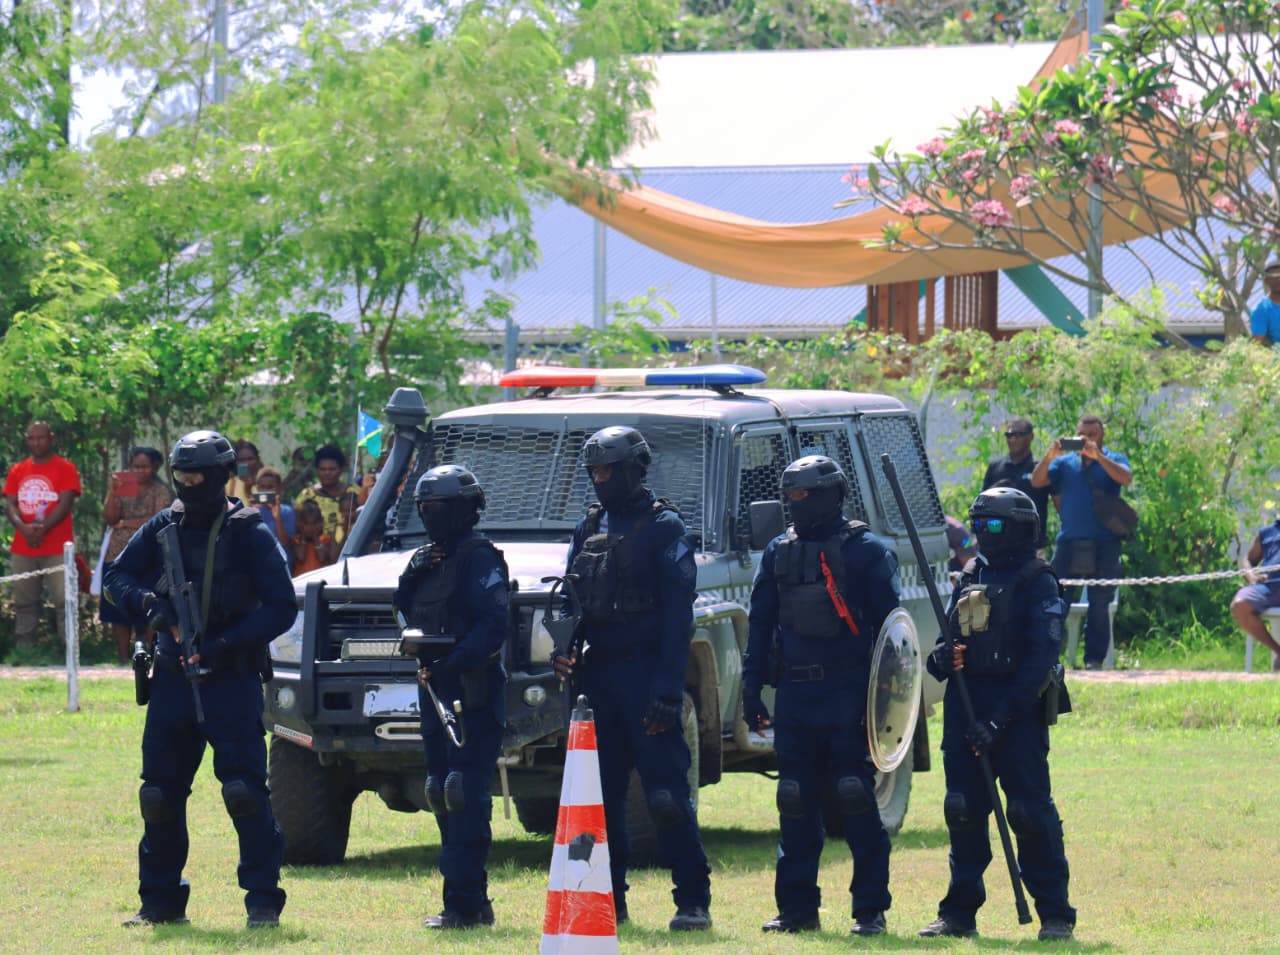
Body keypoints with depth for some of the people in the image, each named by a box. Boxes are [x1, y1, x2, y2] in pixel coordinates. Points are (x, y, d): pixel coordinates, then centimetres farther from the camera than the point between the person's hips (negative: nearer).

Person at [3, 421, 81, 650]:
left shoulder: (65, 468, 2)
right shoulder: (17, 471, 14)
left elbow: (65, 503, -8)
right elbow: (10, 505, 6)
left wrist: (42, 528, -20)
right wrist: (24, 528, -14)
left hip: (57, 548, -5)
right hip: (23, 549, 5)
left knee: (64, 600, -11)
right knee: (24, 602, 6)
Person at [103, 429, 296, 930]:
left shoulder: (249, 534, -6)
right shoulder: (164, 528, 7)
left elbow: (281, 608, -10)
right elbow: (115, 577, 12)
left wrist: (224, 644, -19)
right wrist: (147, 603, -10)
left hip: (232, 681, -5)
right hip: (173, 678, 5)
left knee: (244, 790, -12)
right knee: (160, 794, 7)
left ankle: (263, 901, -8)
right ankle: (160, 901, 18)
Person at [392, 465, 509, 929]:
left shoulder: (479, 558, -9)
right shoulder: (431, 557, 19)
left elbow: (494, 625, -18)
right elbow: (406, 611, 17)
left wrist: (453, 663, -25)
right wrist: (411, 577, 0)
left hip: (473, 694, -10)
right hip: (436, 692, 10)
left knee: (466, 798, -13)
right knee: (445, 798, 11)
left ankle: (464, 903, -16)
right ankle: (471, 901, 16)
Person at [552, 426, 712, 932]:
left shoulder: (663, 527, -5)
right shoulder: (589, 528, 15)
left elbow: (677, 616, -10)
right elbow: (573, 599, 19)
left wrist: (667, 691, -17)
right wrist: (564, 650, -2)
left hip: (645, 676, -7)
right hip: (598, 676, 7)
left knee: (667, 793, -8)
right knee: (601, 794, 8)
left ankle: (693, 901, -5)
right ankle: (608, 897, 16)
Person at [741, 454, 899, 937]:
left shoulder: (865, 550, -2)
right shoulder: (779, 552, 13)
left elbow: (887, 624, -3)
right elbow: (761, 622, 16)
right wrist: (751, 687, 9)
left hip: (847, 693, -5)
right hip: (795, 694, 5)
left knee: (858, 801, -5)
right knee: (795, 804, 6)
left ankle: (871, 910, -1)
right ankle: (797, 907, 13)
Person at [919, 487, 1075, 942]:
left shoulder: (1038, 584, -5)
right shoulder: (969, 579, 16)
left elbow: (1039, 661, -12)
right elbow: (948, 641, 22)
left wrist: (999, 720, -18)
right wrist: (941, 658, -5)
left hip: (1016, 709, -7)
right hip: (964, 704, 7)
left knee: (1031, 812, -7)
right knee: (962, 811, 7)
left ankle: (1055, 915, -2)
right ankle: (959, 913, 13)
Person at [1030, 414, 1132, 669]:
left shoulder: (1113, 460, 9)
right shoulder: (1064, 462, 15)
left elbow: (1126, 479, -12)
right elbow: (1036, 482, 3)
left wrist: (1097, 456, -19)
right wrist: (1049, 456, -13)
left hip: (1104, 543, -1)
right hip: (1069, 541, 2)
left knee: (1099, 605, 1)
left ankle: (1094, 658, 6)